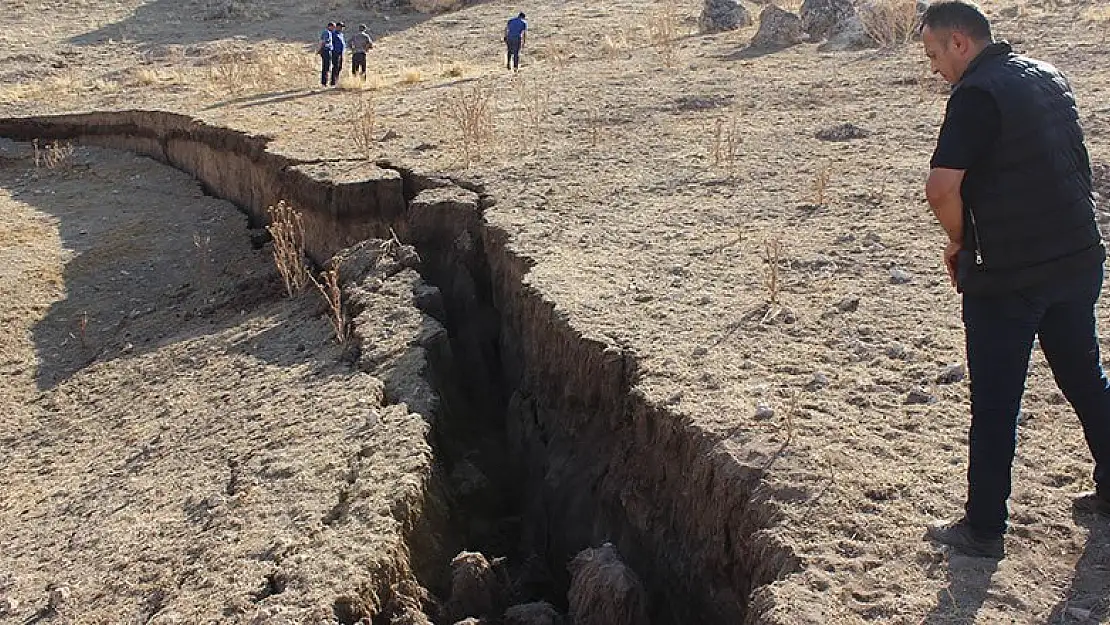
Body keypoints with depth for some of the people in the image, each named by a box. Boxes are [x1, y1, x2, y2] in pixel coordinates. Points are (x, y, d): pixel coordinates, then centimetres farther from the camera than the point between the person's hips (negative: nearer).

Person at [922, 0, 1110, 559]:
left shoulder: (977, 94, -16)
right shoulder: (1050, 77, 11)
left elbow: (942, 189, -27)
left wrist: (959, 240, -8)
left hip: (1007, 274, -8)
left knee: (994, 406, 2)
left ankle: (983, 529, 13)